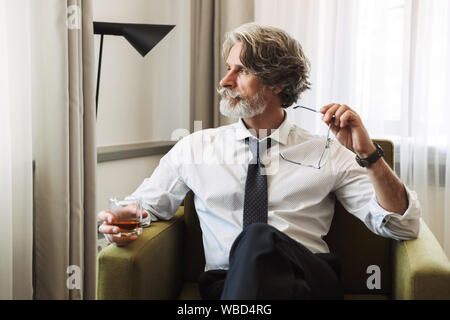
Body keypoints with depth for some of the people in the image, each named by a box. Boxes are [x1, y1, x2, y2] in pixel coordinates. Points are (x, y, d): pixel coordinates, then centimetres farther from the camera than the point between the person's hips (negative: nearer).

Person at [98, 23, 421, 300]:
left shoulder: (327, 153, 8)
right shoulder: (196, 148, 14)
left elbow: (403, 226, 4)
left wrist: (367, 154, -10)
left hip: (312, 279, 0)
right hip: (225, 282, 1)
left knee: (259, 236, -34)